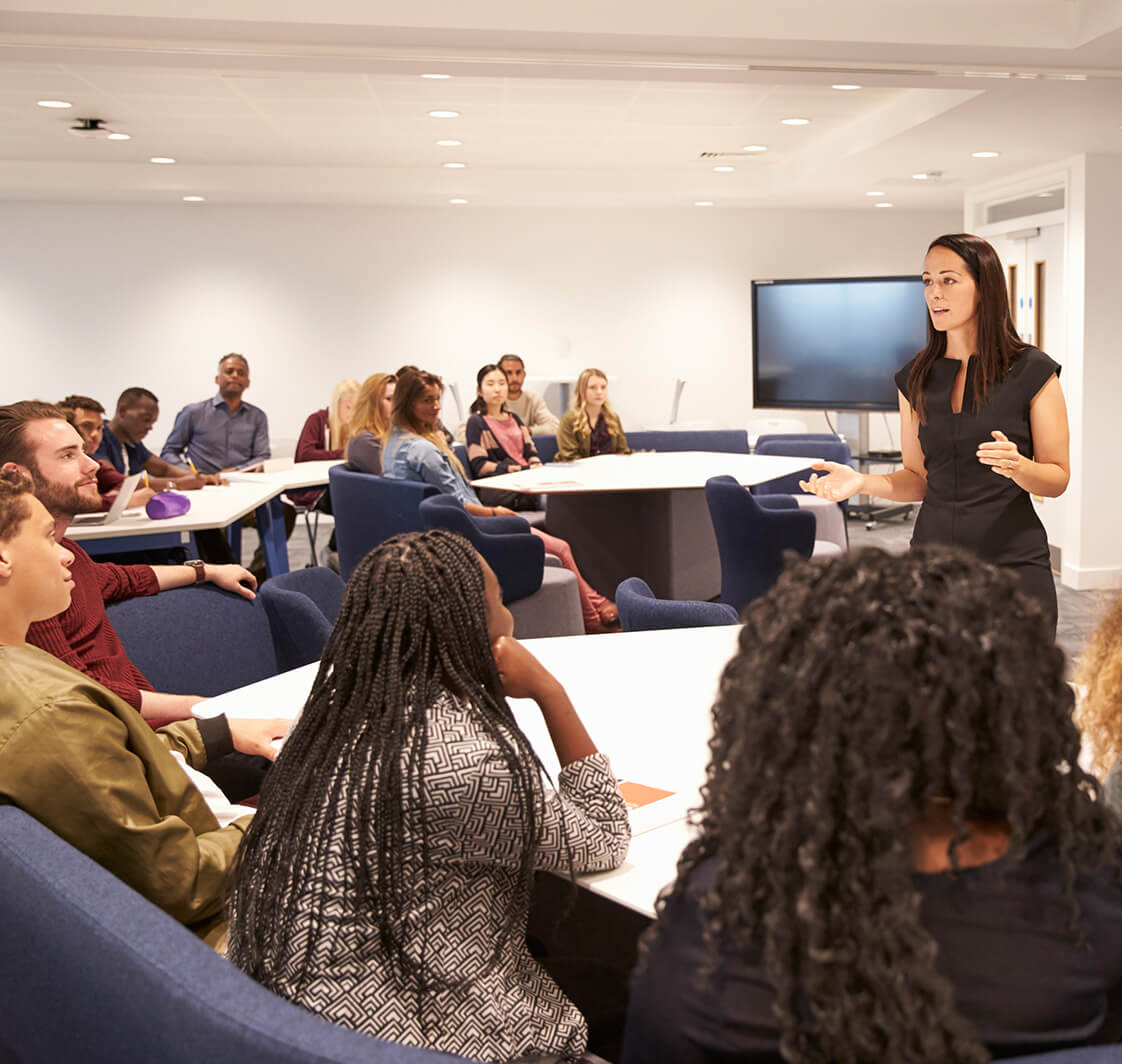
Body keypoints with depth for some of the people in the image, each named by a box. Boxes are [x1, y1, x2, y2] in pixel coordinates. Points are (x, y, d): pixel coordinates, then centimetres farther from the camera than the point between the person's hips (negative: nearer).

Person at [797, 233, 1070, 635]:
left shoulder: (1032, 371, -5)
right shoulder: (917, 378, 6)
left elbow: (1058, 477, -2)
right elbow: (918, 478, 9)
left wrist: (1017, 466, -23)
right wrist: (862, 482, -8)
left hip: (1012, 561, -3)